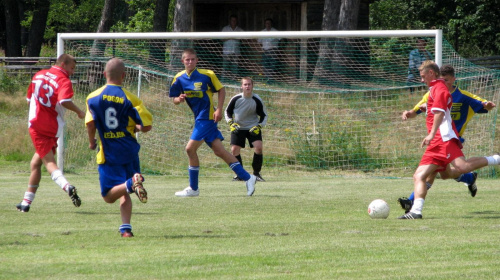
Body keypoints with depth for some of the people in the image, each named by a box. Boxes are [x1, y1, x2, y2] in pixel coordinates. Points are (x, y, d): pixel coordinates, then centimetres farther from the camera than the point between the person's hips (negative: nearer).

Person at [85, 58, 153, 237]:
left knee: (109, 196, -3)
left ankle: (131, 183, -31)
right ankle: (126, 228, -1)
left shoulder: (93, 97, -2)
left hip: (108, 153, -1)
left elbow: (90, 123, -11)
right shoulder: (130, 99, -3)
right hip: (129, 151, 1)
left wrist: (91, 142, 7)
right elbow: (147, 126, -6)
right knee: (124, 193, 14)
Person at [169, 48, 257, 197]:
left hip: (208, 117, -6)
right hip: (199, 118, 6)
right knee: (219, 151, 2)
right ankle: (247, 177, 7)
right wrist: (179, 99, -14)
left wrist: (219, 109, -10)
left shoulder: (207, 75, -9)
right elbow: (175, 100, 10)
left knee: (190, 148, -10)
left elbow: (221, 90, -1)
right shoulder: (179, 78, 5)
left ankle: (193, 188, 1)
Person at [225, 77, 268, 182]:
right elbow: (227, 111, 5)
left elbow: (264, 116, 1)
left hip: (253, 128, -1)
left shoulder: (257, 100, -10)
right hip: (238, 128, 1)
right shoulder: (236, 99, -10)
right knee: (234, 150, -11)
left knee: (259, 147, -19)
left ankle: (256, 173, -3)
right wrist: (231, 123, -9)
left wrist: (259, 127, -14)